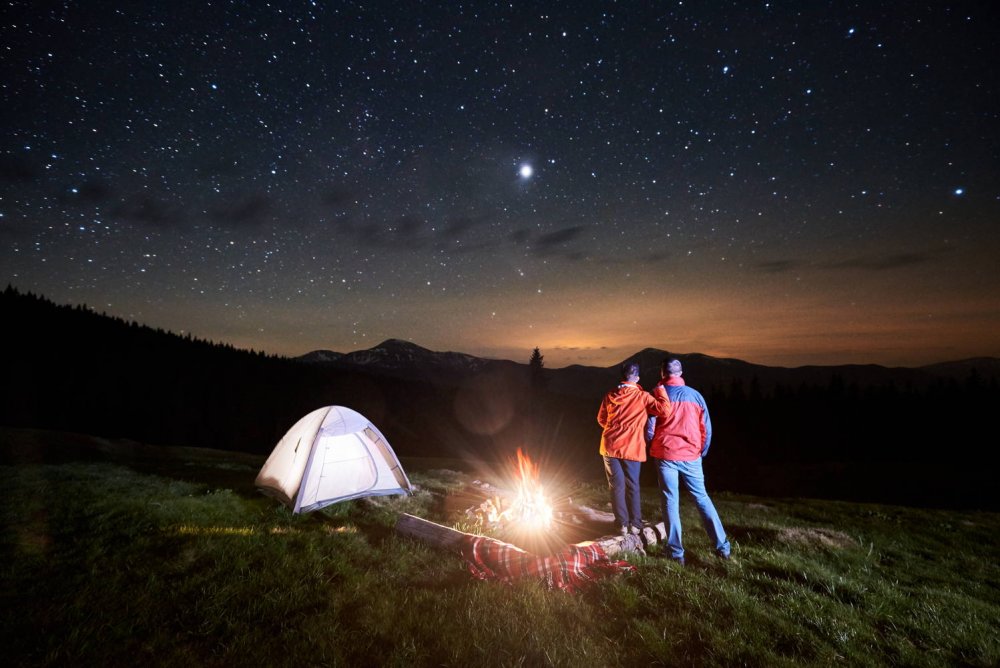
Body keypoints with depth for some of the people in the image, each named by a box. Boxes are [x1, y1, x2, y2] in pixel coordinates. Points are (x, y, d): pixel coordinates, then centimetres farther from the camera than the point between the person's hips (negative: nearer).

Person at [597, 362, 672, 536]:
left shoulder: (610, 395, 3)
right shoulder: (642, 396, -8)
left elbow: (601, 419, 13)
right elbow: (665, 411, -16)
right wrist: (661, 390, -4)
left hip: (610, 446, 2)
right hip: (632, 448, -2)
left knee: (617, 486, 9)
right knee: (632, 486, 11)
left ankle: (622, 523, 13)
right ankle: (635, 524, 16)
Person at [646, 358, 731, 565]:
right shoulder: (695, 395, 2)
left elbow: (649, 428, -6)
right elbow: (706, 427, 5)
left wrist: (651, 447, 13)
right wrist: (702, 452, 17)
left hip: (665, 455, -2)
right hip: (691, 456, 3)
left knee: (670, 501, 6)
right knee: (702, 498, 15)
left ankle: (677, 552, 10)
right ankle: (722, 546, 17)